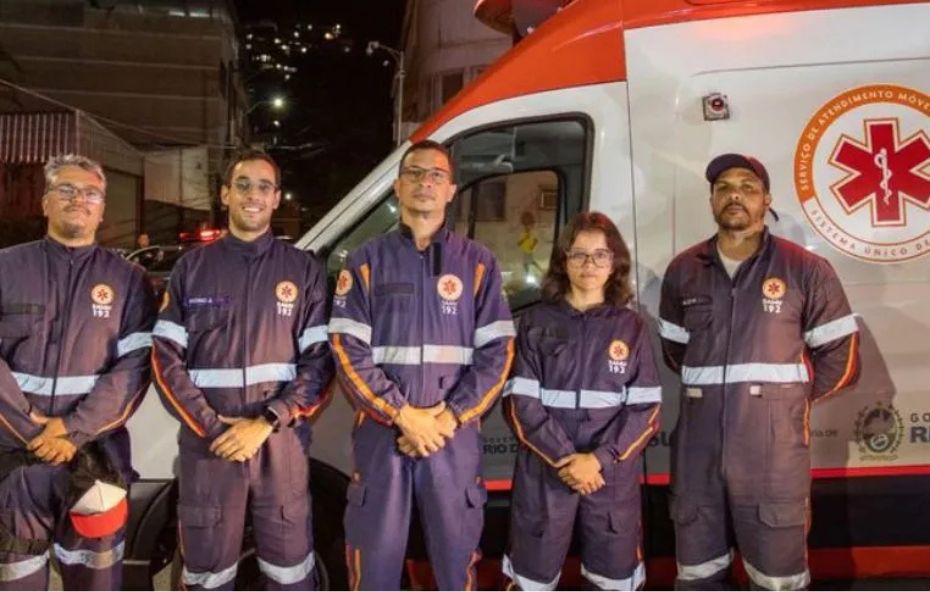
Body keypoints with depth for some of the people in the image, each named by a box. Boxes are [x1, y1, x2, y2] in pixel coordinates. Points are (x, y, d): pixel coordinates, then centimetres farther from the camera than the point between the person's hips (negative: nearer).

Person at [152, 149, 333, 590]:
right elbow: (166, 359, 3)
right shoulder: (193, 267, 7)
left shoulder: (304, 270, 5)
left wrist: (267, 423, -12)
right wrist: (209, 426, -10)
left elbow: (321, 361, 0)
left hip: (282, 444, 0)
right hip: (206, 445, 1)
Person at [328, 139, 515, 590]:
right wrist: (402, 415, -12)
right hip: (381, 432, 0)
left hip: (455, 434, 1)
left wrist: (450, 419, -11)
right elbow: (347, 350, -3)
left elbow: (498, 352, 0)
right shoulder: (366, 262, 5)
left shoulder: (478, 263, 6)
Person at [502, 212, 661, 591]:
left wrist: (598, 459, -13)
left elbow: (645, 408, -1)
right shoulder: (537, 323, 2)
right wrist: (563, 458, -14)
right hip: (544, 470, -1)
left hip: (613, 473, 1)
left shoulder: (631, 326, 5)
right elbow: (520, 402, -4)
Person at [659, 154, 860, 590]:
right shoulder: (683, 271, 8)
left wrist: (786, 398, 2)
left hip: (775, 448, -3)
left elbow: (839, 357, 2)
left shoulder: (806, 270, -3)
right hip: (698, 447, 4)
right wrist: (709, 391, 11)